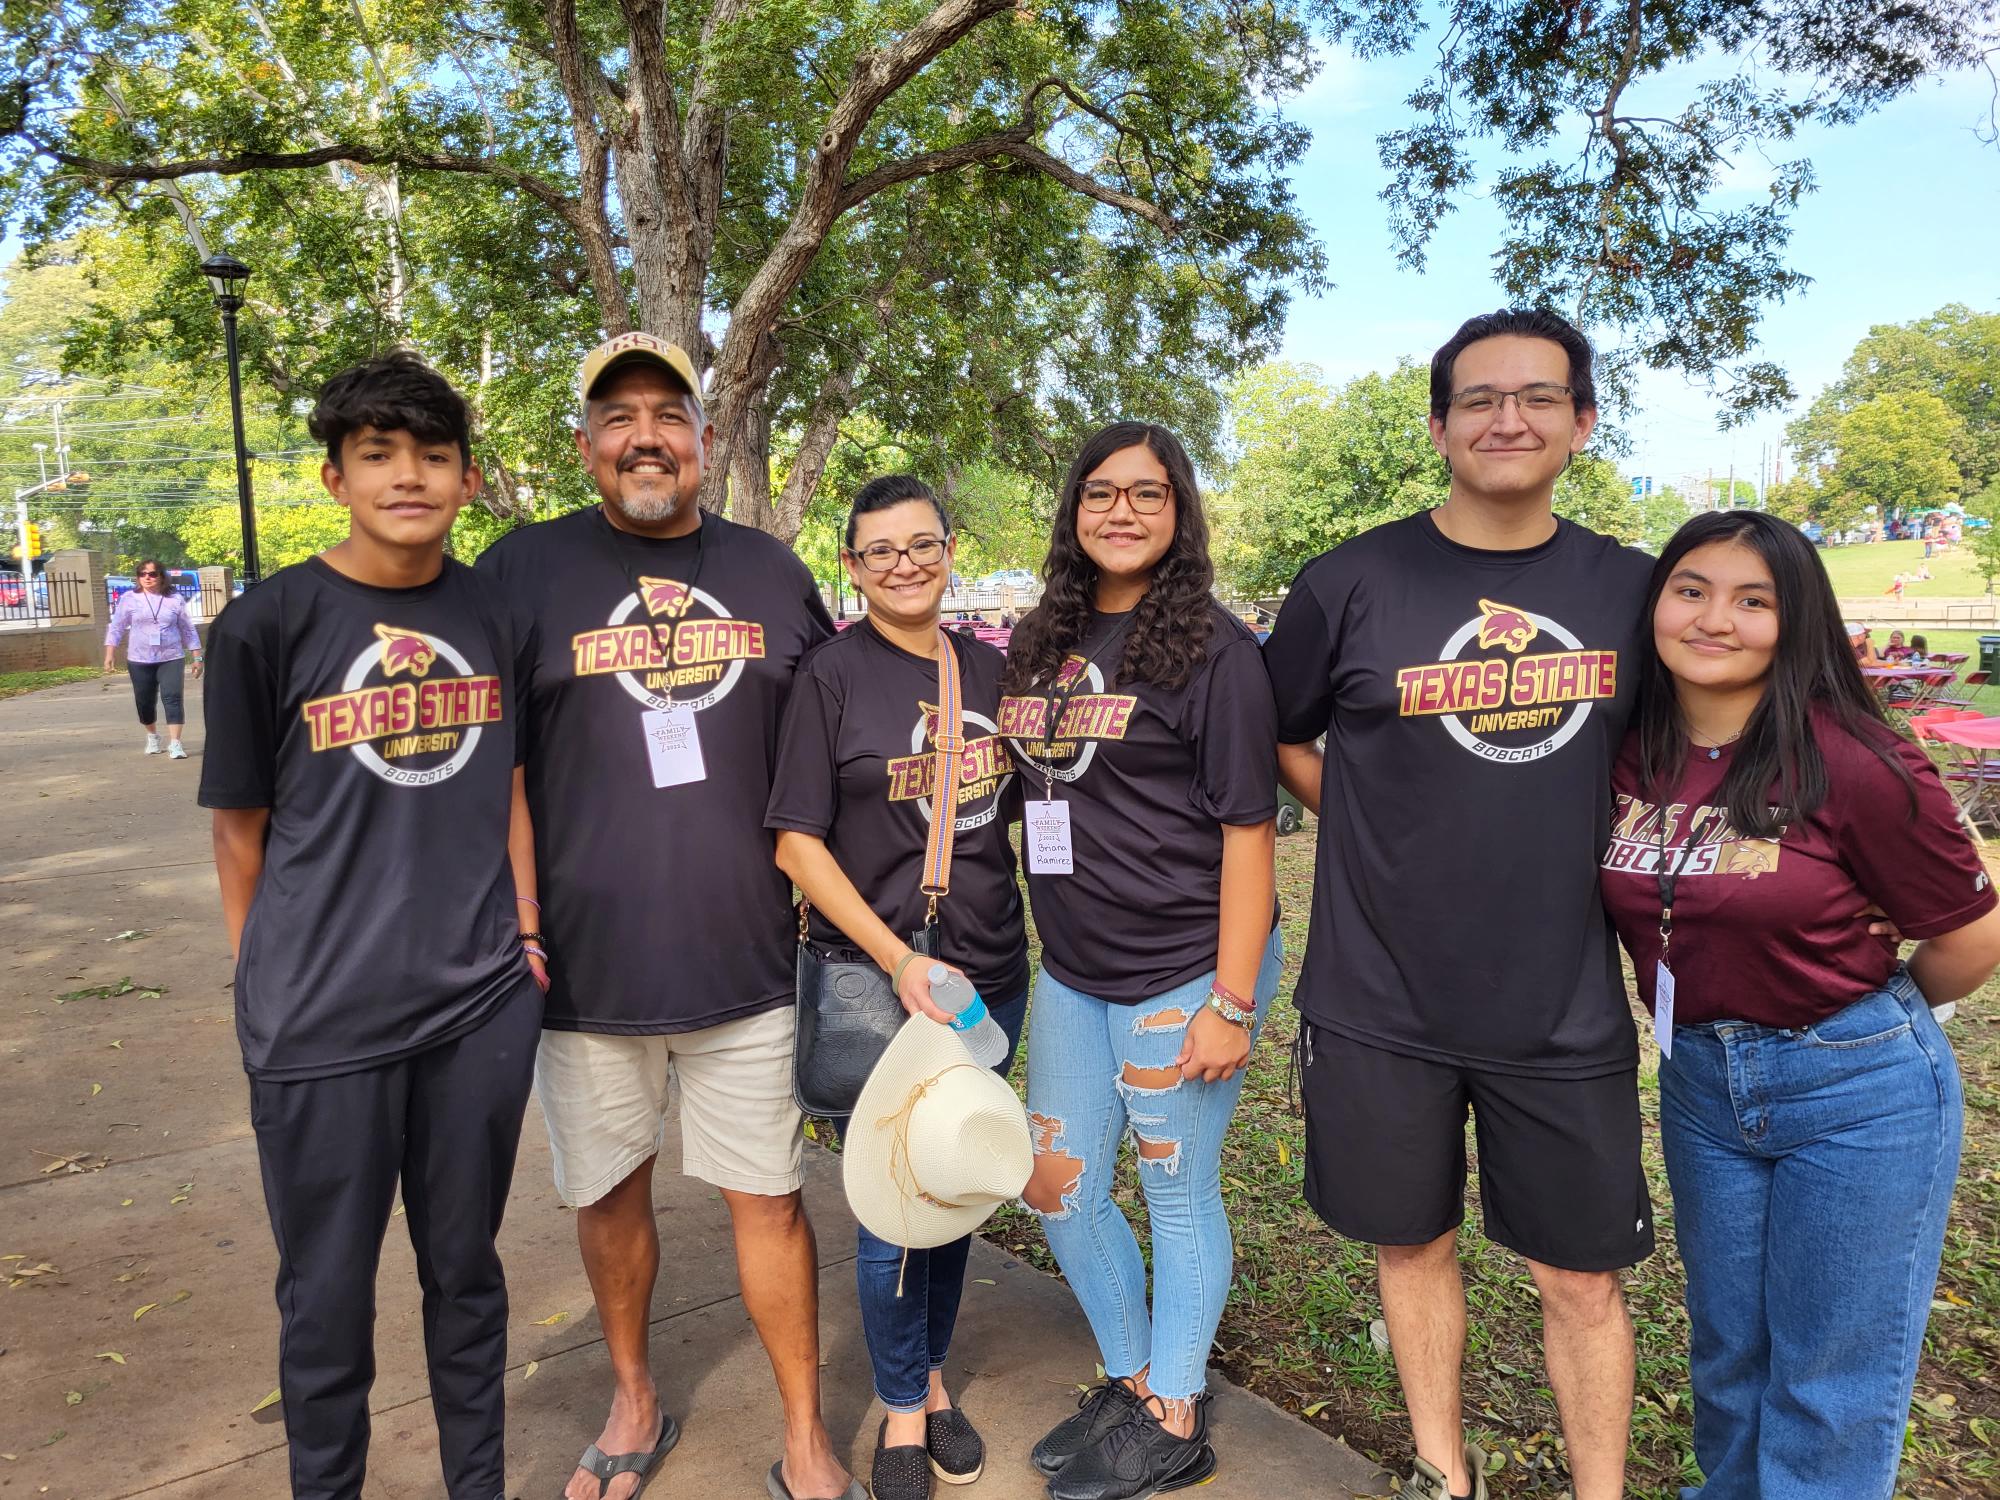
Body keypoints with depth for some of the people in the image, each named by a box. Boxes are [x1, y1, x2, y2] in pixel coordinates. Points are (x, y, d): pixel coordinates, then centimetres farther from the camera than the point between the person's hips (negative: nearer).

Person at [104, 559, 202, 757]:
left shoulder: (174, 599, 4)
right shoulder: (129, 598, 3)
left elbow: (188, 630, 9)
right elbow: (116, 628, 5)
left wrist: (197, 657, 7)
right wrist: (109, 656, -2)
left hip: (171, 659, -1)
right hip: (139, 660, 1)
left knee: (172, 698, -14)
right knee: (144, 701, 9)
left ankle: (175, 744, -17)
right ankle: (152, 736, 34)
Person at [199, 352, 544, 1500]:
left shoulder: (494, 612, 3)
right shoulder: (268, 624, -7)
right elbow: (242, 827, 0)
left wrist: (524, 937, 8)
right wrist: (268, 986, 3)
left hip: (484, 1005, 3)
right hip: (322, 1020, -2)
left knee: (466, 1269, 18)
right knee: (329, 1294, 12)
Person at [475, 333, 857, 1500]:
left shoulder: (771, 570, 6)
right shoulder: (525, 569, -2)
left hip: (748, 957, 1)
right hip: (585, 962, 0)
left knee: (768, 1196, 10)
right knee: (611, 1192, 16)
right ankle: (636, 1404, 42)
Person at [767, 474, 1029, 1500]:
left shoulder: (989, 668, 5)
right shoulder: (832, 674, -8)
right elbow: (797, 840, -10)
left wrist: (1038, 949, 8)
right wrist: (898, 959, -18)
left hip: (990, 975, 4)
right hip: (874, 981, -4)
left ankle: (933, 1377, 38)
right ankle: (901, 1412, 29)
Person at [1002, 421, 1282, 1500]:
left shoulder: (1212, 649, -11)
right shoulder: (1040, 643, 8)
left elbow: (1247, 829, -13)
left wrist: (1232, 1004, -17)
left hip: (1183, 971, -6)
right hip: (1072, 974, 7)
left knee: (1178, 1196, 9)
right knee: (1059, 1189, 15)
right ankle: (1129, 1381, 38)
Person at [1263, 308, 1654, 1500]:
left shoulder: (1630, 587, 1)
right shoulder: (1355, 583, -7)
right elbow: (1277, 736, 6)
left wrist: (1593, 850, 3)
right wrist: (1382, 832, -3)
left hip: (1565, 1005, 1)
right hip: (1383, 1000, -1)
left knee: (1583, 1275, 12)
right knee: (1414, 1240, 16)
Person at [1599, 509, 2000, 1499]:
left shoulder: (1855, 767, -20)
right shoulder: (1629, 757, -6)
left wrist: (1871, 1012, 7)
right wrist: (1709, 1018, 10)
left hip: (1857, 1089, -5)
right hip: (1700, 1083, 5)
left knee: (1829, 1386, 12)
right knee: (1727, 1352, 24)